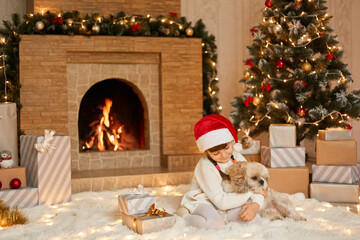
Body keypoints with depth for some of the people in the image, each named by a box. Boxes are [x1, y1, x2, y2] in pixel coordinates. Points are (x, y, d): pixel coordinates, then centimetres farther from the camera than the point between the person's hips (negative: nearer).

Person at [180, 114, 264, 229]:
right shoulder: (206, 166, -21)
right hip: (204, 202, -5)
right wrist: (249, 191, -21)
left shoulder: (237, 158, -3)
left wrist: (256, 204, -27)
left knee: (255, 220, -19)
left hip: (229, 204, 5)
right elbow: (221, 202, -25)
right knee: (216, 224, -37)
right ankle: (187, 219, -9)